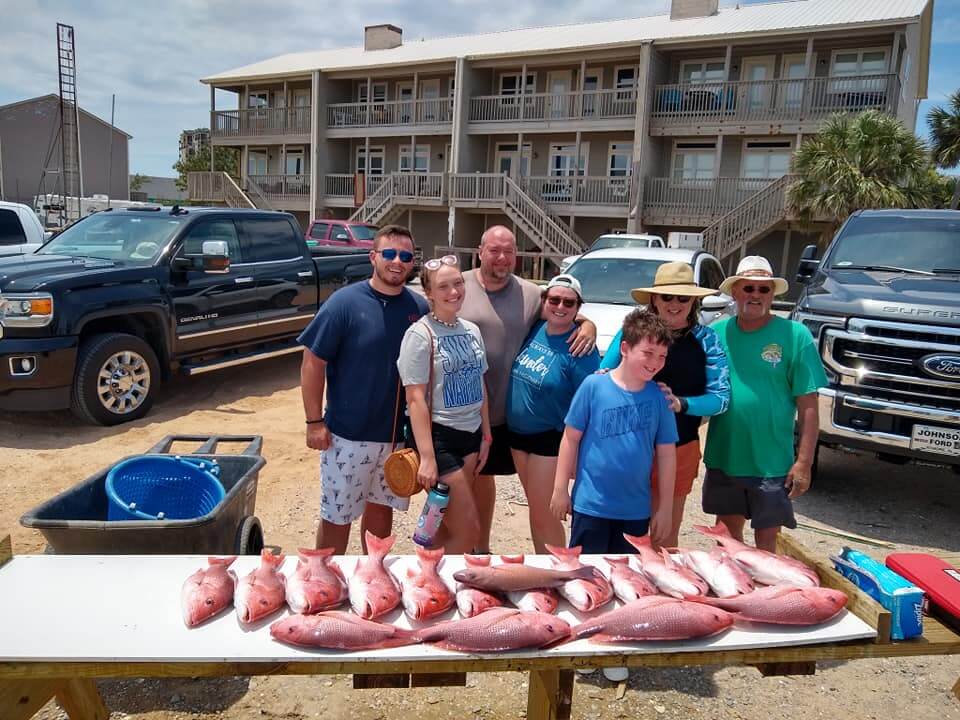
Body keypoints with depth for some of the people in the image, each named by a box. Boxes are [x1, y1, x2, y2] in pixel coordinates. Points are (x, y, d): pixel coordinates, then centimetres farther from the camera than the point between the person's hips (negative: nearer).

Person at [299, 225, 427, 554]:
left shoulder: (420, 307, -2)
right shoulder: (345, 302, -13)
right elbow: (313, 362, -11)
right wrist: (315, 422, -13)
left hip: (399, 433, 4)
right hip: (347, 434, -4)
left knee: (382, 507, 20)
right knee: (337, 515, 9)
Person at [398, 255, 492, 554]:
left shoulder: (471, 330, 8)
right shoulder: (420, 333, -13)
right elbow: (416, 398, -16)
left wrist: (486, 435, 12)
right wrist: (427, 457, -21)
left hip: (470, 434, 7)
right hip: (439, 436, -6)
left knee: (449, 526, 12)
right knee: (468, 531, -3)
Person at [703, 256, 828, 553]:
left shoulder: (795, 335, -8)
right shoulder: (716, 333, 1)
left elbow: (808, 406, -8)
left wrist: (803, 461, -11)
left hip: (772, 464, -3)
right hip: (722, 459, 3)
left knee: (766, 540, 9)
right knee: (727, 532, 19)